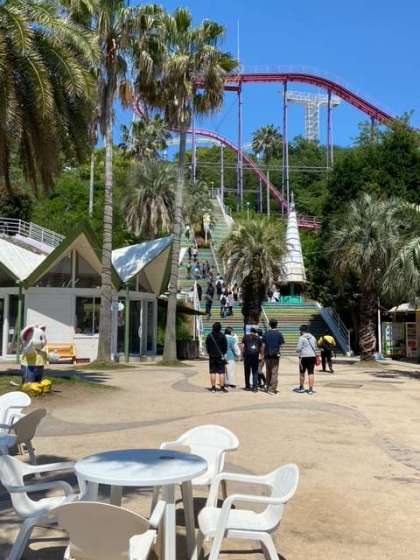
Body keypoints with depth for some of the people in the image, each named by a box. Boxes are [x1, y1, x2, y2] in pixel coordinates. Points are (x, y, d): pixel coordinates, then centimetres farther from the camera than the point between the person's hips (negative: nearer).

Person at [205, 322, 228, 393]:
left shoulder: (209, 336, 0)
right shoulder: (222, 336, -5)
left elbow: (207, 346, 4)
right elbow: (225, 346, -2)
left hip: (212, 356, 2)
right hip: (220, 356, -2)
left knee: (212, 372, 6)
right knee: (221, 372, 0)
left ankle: (213, 387, 6)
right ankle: (222, 387, -2)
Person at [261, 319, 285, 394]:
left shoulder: (266, 334, 0)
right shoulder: (279, 334, -4)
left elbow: (263, 346, -1)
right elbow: (281, 345, -5)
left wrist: (262, 354, 6)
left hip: (267, 355, 2)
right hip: (276, 355, -2)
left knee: (268, 371, 14)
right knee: (274, 372, 0)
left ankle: (268, 387, 22)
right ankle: (273, 388, -7)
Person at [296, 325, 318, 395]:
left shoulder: (301, 338, -9)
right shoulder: (313, 337, 11)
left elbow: (298, 349, -12)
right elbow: (315, 348, 17)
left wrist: (297, 350, 10)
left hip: (304, 357, -5)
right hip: (312, 356, 5)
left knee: (302, 373, 11)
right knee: (311, 373, 4)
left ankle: (301, 388, 22)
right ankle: (311, 389, 2)